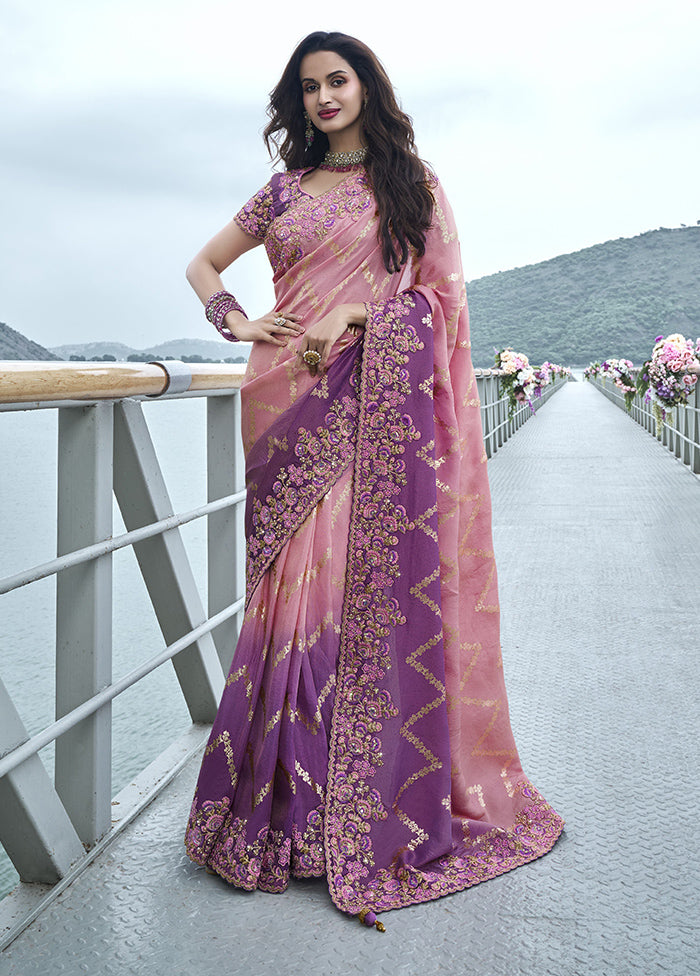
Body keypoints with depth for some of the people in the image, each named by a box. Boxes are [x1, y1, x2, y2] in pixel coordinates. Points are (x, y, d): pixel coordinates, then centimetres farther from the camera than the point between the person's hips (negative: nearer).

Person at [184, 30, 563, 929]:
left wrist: (355, 314, -10)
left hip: (378, 409, -2)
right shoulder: (284, 191, 19)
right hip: (292, 408, 2)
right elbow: (203, 264, 25)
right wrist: (236, 323, 6)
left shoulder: (412, 185, 13)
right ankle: (286, 808, 7)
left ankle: (376, 806, 4)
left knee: (375, 587, -6)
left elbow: (440, 291, 4)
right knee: (295, 589, -3)